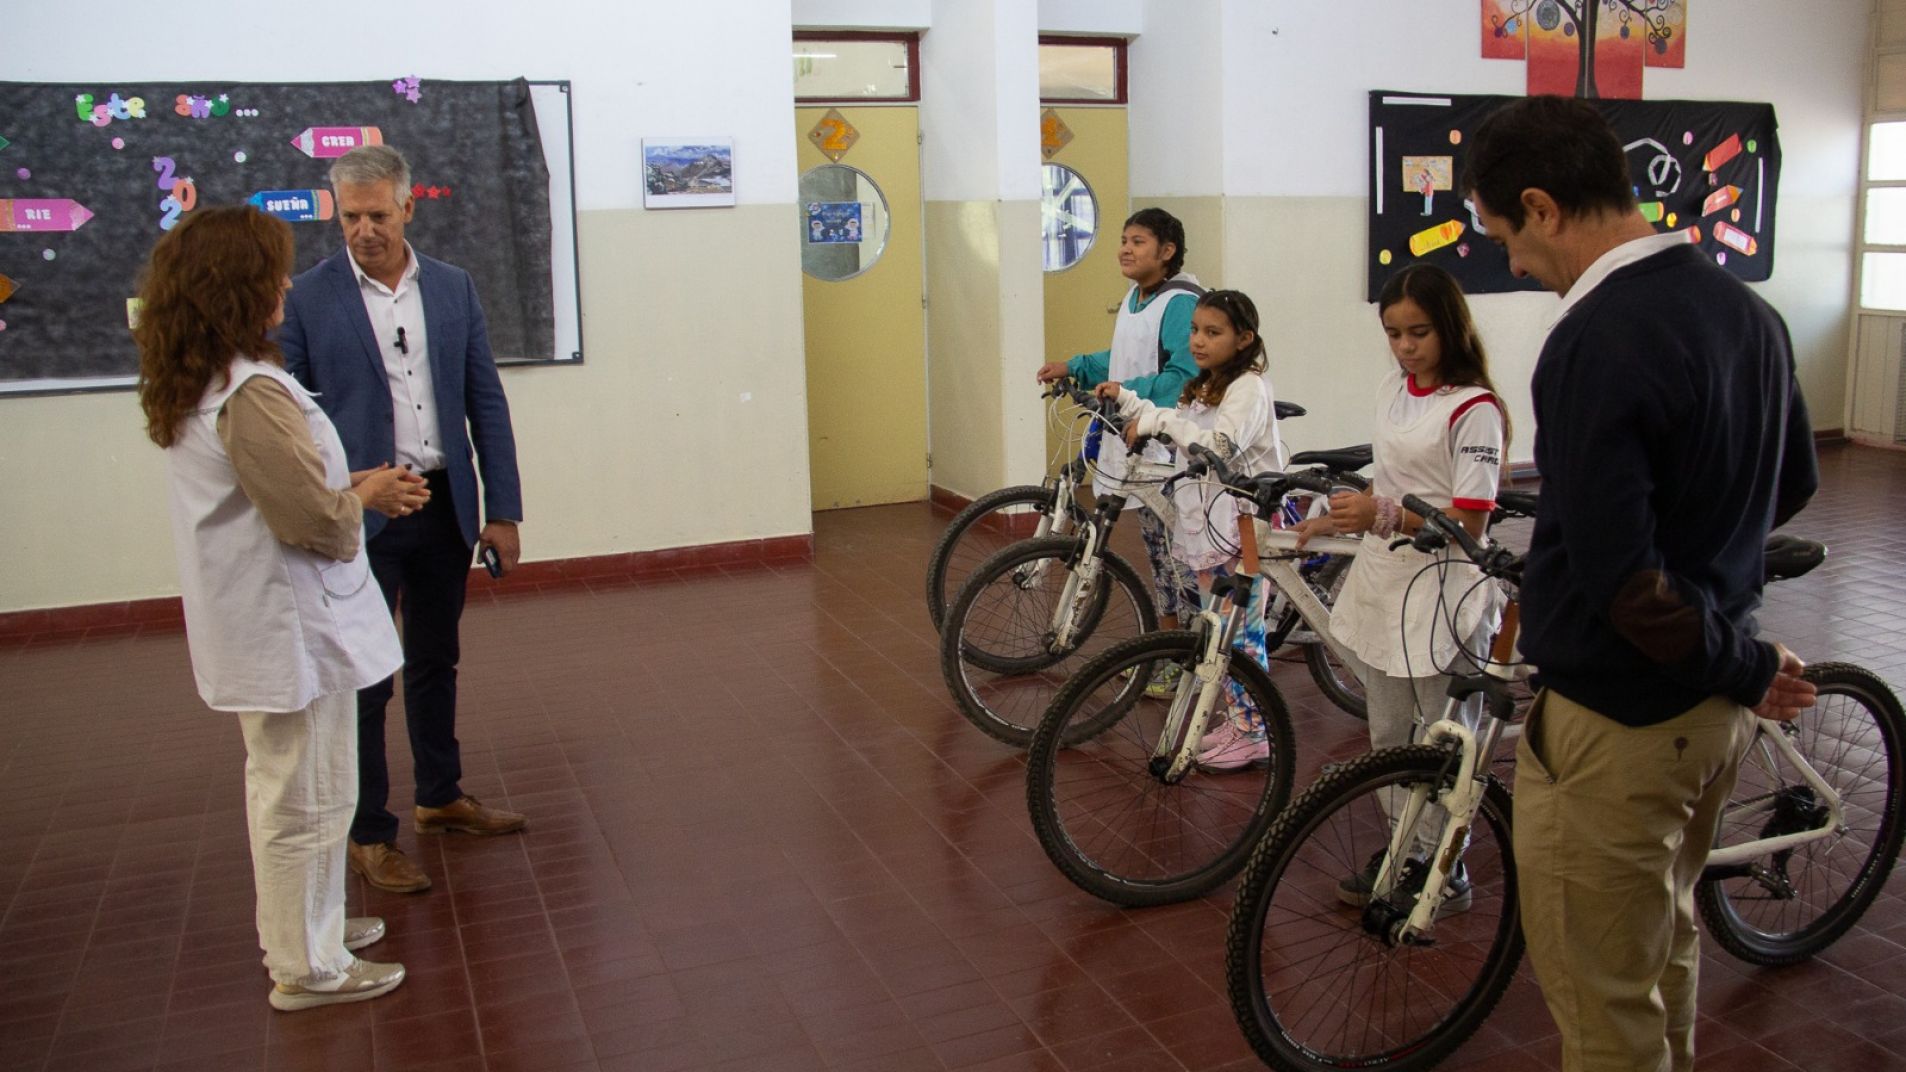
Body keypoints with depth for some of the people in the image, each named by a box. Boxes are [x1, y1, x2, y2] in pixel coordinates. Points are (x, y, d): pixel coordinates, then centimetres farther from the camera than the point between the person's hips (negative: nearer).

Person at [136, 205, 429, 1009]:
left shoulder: (190, 390, 6)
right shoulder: (252, 394, -25)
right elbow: (314, 520, -24)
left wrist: (349, 486, 6)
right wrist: (366, 495, -5)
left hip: (254, 625, 10)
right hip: (291, 627, -10)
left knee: (279, 786, 24)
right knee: (309, 800, 4)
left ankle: (298, 928, 41)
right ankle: (308, 966, 19)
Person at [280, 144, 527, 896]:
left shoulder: (453, 288, 4)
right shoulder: (307, 298, -6)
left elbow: (486, 403, 5)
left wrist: (503, 510, 2)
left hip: (445, 507, 4)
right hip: (360, 516, -4)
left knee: (435, 663, 18)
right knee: (364, 679, 4)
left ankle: (441, 798, 35)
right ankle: (369, 836, 17)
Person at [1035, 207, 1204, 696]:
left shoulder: (1182, 303, -16)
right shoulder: (1134, 299, 13)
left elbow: (1185, 375, -24)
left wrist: (1127, 391, -31)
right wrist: (1074, 367, 18)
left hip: (1173, 450, -10)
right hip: (1137, 444, 10)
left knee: (1180, 555, -3)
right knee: (1158, 552, 18)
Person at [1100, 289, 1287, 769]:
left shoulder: (1249, 387, -13)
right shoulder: (1202, 388, 15)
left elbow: (1220, 445, -27)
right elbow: (1170, 432, 16)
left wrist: (1159, 420, -26)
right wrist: (1127, 400, 7)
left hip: (1241, 530, -9)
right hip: (1204, 527, 9)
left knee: (1242, 632, -3)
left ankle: (1254, 734, 6)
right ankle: (1238, 718, 27)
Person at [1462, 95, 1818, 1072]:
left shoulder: (1595, 342, -25)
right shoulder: (1745, 308, 3)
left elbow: (1624, 583, -29)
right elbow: (1795, 484, 18)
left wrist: (1745, 665, -13)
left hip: (1618, 721, -9)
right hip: (1713, 705, 9)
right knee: (1666, 939, 28)